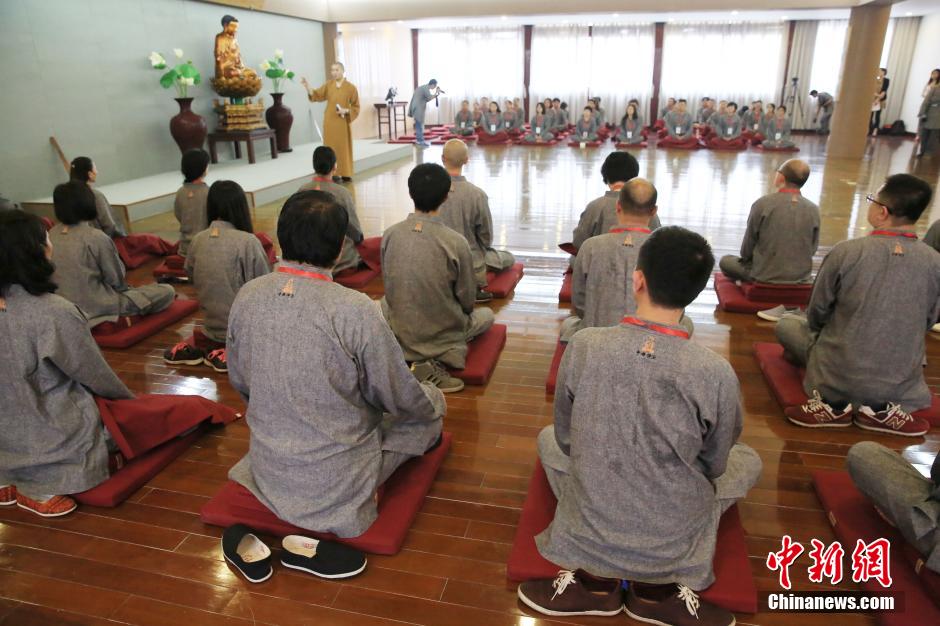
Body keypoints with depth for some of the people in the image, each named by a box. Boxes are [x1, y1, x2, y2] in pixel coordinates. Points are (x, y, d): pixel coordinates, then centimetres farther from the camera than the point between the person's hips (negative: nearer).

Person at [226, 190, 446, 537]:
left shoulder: (246, 296, -10)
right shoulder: (355, 310, -27)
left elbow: (240, 383, 5)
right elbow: (400, 398, -14)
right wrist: (434, 399, 10)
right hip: (335, 480, -5)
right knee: (431, 411, 15)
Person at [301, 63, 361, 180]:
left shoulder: (351, 88, -4)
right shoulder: (328, 84, 5)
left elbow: (356, 107, 0)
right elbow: (316, 95, 1)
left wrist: (346, 111, -17)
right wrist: (307, 86, -15)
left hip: (343, 123, -3)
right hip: (329, 122, 3)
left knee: (343, 149, 3)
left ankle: (345, 174, 10)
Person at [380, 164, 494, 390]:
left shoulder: (390, 235, -11)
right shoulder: (456, 242, -20)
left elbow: (388, 284, 3)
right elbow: (467, 301, -10)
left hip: (399, 333, 4)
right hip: (441, 336, -3)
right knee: (486, 315, 26)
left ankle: (412, 360, 14)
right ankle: (436, 362, 5)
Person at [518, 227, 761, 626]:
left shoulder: (583, 346, -17)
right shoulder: (716, 373, -19)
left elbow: (566, 438, -1)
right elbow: (715, 466, -2)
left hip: (590, 538, 1)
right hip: (674, 546, 0)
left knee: (549, 439, 28)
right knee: (747, 461, 25)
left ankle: (595, 580, 11)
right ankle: (662, 589, 8)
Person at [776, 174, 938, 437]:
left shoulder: (846, 252, -16)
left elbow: (816, 314, -5)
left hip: (839, 377, -3)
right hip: (900, 385, 3)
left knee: (786, 324, 20)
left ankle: (833, 404, 5)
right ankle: (883, 409, 9)